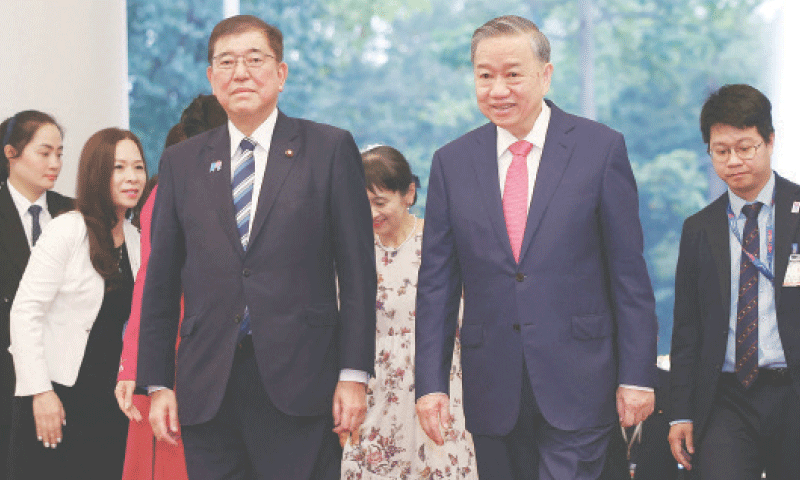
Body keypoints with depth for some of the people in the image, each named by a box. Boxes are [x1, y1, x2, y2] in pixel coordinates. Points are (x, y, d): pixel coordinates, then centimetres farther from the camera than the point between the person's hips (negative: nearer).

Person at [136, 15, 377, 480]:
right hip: (206, 393, 2)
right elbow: (161, 283, 12)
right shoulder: (182, 162, 12)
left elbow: (357, 272, 1)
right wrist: (158, 384, 6)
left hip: (300, 387, -2)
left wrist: (354, 374, -6)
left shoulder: (331, 149, 4)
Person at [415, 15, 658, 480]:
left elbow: (630, 272, -1)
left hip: (577, 388, -3)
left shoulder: (601, 148, -1)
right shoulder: (452, 163, 7)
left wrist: (637, 374, -5)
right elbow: (437, 284, 8)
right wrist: (431, 382, 1)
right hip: (492, 392, 3)